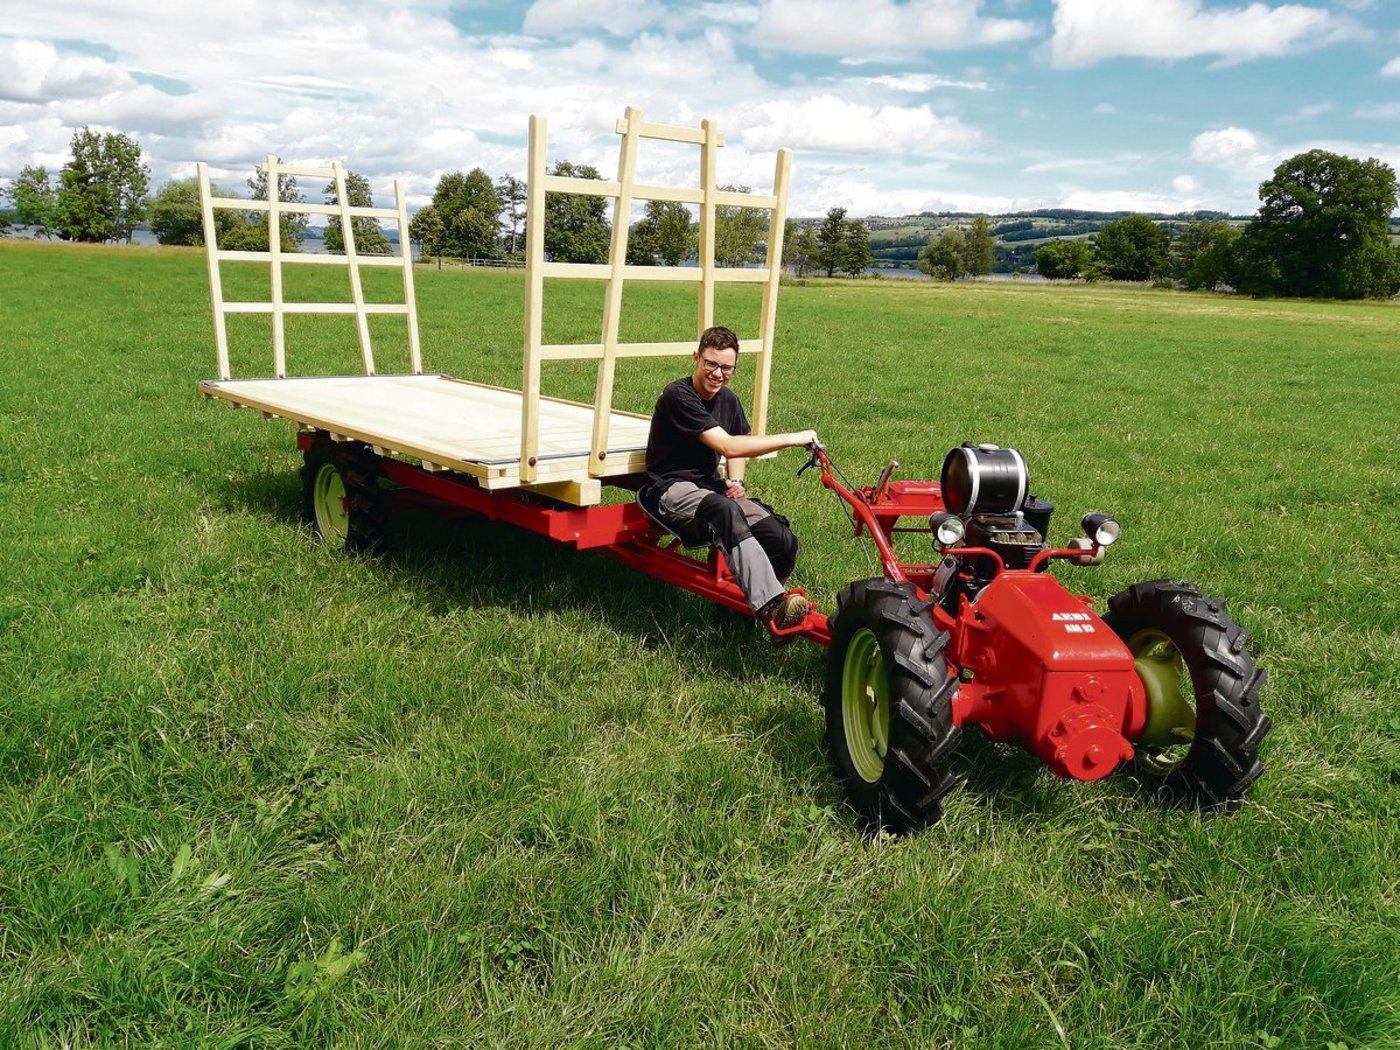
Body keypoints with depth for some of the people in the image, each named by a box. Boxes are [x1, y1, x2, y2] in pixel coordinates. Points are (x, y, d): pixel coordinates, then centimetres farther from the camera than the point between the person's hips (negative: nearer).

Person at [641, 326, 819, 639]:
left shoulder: (727, 399, 11)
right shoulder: (679, 396, -15)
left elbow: (736, 449, 25)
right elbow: (727, 446, -23)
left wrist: (735, 482, 1)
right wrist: (792, 439, -22)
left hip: (709, 487, 7)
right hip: (671, 488, -7)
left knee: (783, 541, -17)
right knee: (725, 511, -42)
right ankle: (771, 607, -53)